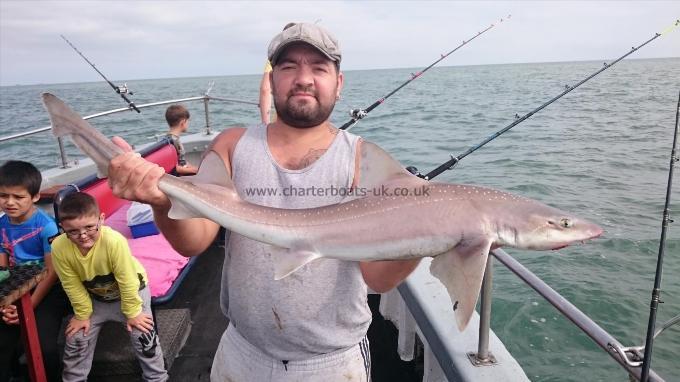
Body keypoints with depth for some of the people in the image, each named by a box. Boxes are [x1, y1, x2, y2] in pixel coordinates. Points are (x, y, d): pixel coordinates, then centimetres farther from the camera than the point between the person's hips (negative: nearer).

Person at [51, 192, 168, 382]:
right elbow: (73, 285, -12)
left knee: (143, 336, -3)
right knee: (76, 339, 9)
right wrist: (82, 314, -2)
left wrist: (132, 312, -16)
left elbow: (127, 281, -27)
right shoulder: (59, 247, -28)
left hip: (131, 290, -4)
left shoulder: (114, 241, -40)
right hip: (93, 297, 4)